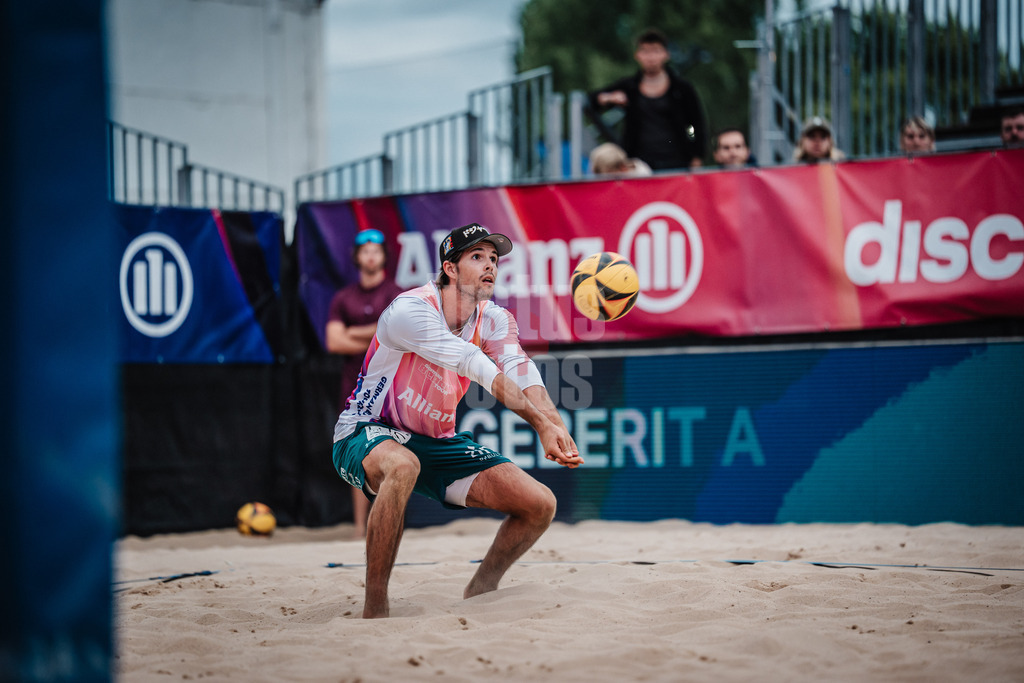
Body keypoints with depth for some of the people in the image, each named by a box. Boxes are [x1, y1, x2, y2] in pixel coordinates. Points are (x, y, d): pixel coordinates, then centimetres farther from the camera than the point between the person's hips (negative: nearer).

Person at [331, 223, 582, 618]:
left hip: (436, 442, 7)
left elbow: (520, 371, -20)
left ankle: (477, 595, 17)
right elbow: (476, 367, -33)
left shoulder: (495, 321, 0)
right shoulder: (410, 310, -23)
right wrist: (540, 420, -42)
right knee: (402, 466, -44)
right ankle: (374, 612, -34)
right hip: (368, 435, -7)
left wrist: (555, 427, -40)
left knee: (540, 504, -6)